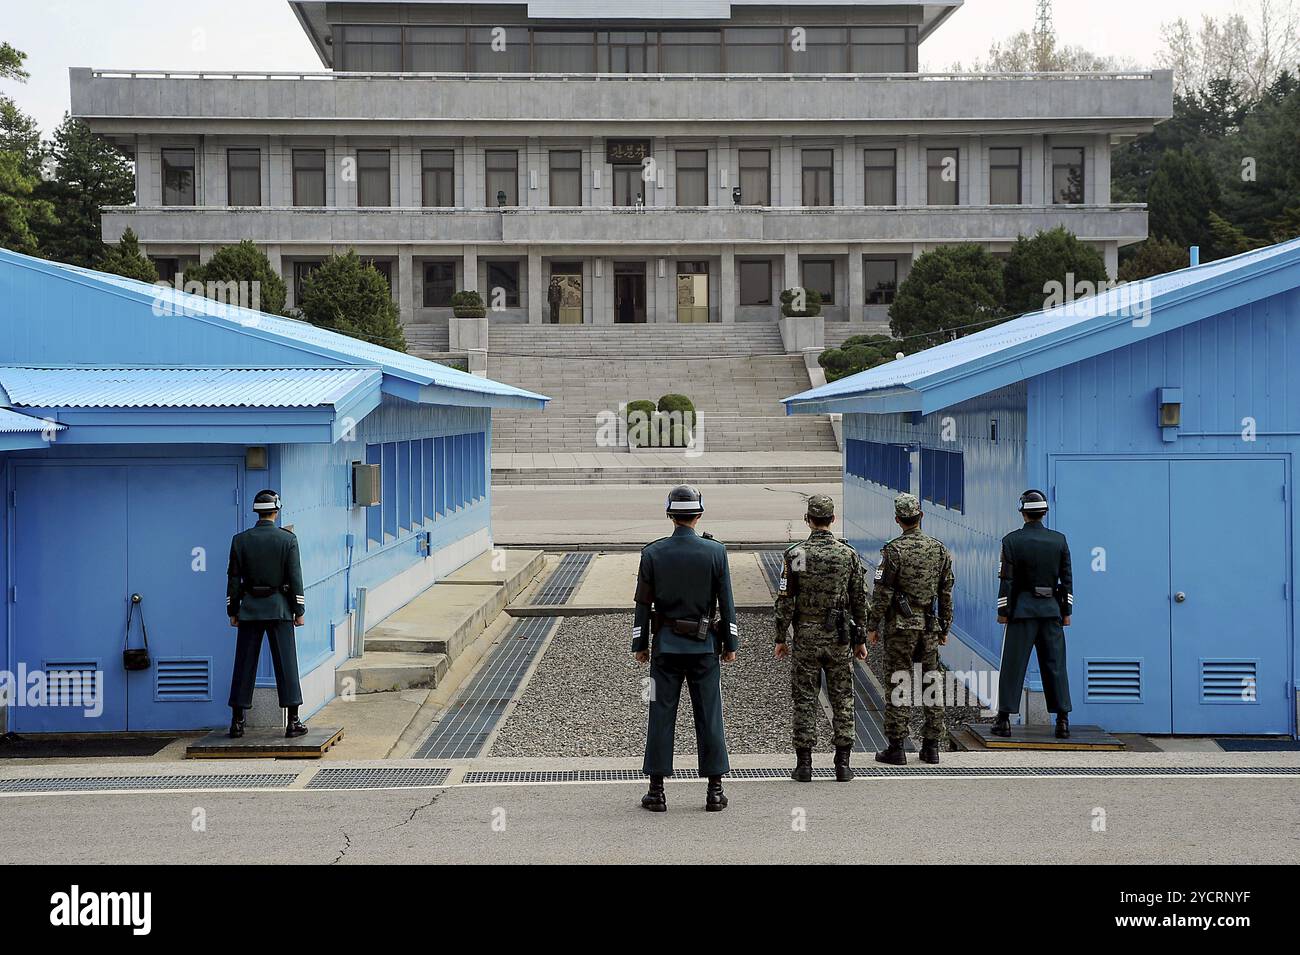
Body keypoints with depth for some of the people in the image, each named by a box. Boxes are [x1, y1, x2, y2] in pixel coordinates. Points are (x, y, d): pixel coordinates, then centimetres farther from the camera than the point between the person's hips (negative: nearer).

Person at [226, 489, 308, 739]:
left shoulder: (240, 540, 0)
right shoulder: (287, 539, -4)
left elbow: (233, 578, 3)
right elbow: (295, 577, -5)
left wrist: (232, 611, 10)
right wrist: (299, 611, 1)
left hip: (249, 609, 2)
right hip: (280, 607, -2)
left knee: (244, 665, 7)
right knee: (286, 664, 1)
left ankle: (237, 722, 8)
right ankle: (293, 722, 0)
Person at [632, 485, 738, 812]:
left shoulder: (653, 553, -4)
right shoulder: (715, 551, -5)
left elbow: (643, 604, 0)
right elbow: (726, 603, -2)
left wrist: (640, 645, 8)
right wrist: (730, 644, 7)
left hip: (665, 647, 0)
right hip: (704, 647, 0)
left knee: (661, 715, 5)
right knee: (709, 716, 6)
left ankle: (657, 792, 7)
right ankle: (715, 791, 8)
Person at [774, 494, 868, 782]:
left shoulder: (795, 555, -7)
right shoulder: (849, 555, -1)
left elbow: (785, 601, -6)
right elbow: (859, 600, 3)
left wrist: (780, 638, 2)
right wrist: (860, 639, 12)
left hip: (806, 637, -1)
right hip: (839, 639, 1)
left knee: (805, 701, 4)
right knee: (842, 699, 8)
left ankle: (804, 765, 5)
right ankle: (843, 764, 9)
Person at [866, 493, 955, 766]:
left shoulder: (894, 550, -11)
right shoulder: (940, 550, 5)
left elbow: (882, 594, -11)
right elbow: (946, 593, 10)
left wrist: (872, 626, -3)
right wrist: (944, 628, 17)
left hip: (900, 626, -4)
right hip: (929, 626, 4)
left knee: (899, 685, 0)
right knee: (931, 683, 9)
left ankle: (896, 748, 2)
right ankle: (931, 746, 13)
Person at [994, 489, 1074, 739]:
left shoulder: (1012, 540, -5)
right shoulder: (1059, 540, 3)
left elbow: (1006, 579, -6)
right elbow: (1067, 579, 5)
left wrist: (1002, 611, 0)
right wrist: (1066, 611, 12)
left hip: (1022, 609, -2)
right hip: (1051, 609, 2)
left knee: (1013, 665, 2)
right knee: (1055, 665, 6)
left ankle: (1004, 720, 2)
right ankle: (1063, 721, 4)